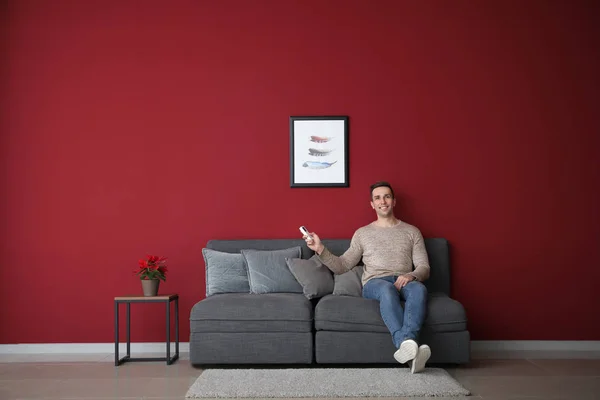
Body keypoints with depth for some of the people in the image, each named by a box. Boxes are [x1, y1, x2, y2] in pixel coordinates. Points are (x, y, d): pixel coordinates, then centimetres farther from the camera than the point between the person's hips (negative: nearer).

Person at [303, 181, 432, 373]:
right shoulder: (362, 233, 19)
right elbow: (342, 266, 14)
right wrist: (321, 249, -1)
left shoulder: (411, 231, 19)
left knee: (419, 289, -37)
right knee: (387, 288, -40)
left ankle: (407, 342, -56)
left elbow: (424, 268, 11)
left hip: (404, 281, 1)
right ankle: (407, 344, -58)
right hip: (375, 283, -1)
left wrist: (411, 275, -13)